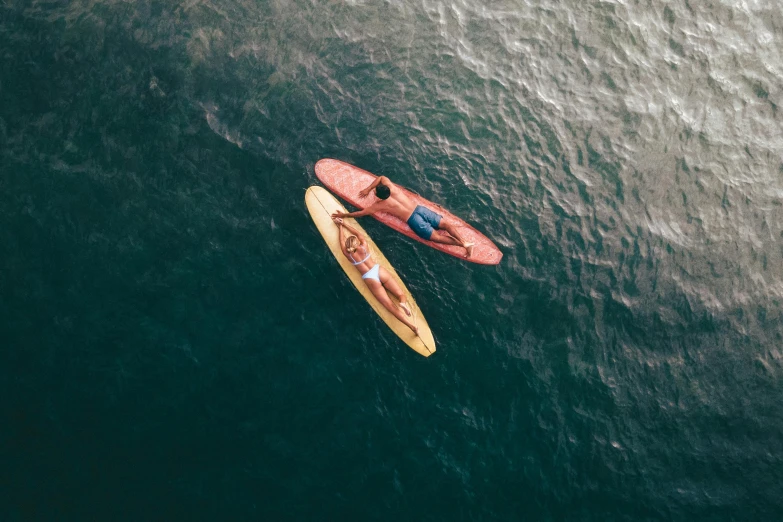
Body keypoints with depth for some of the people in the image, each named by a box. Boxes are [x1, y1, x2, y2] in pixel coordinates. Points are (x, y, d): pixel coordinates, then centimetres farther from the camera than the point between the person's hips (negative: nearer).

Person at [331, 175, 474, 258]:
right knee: (446, 224, 2)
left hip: (413, 221, -5)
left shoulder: (379, 205, -2)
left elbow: (361, 213, 5)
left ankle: (462, 244, -18)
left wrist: (344, 215, 15)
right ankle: (464, 241, -13)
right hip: (420, 208, 5)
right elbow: (381, 177, 27)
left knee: (437, 236, -5)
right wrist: (367, 189, 28)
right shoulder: (392, 187, 7)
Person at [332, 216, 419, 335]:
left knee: (391, 306, -8)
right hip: (379, 271, 1)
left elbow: (342, 240, 20)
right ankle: (403, 303, -30)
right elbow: (357, 233, 23)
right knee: (401, 294, 8)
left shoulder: (348, 254, 3)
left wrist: (341, 226, 33)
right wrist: (344, 224, 32)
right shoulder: (364, 246, 5)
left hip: (370, 279, -1)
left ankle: (412, 326, -22)